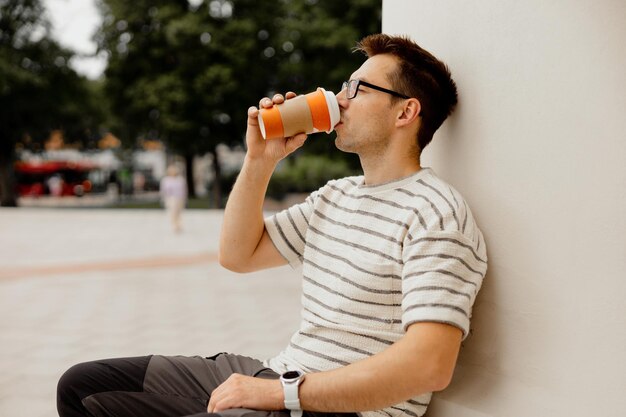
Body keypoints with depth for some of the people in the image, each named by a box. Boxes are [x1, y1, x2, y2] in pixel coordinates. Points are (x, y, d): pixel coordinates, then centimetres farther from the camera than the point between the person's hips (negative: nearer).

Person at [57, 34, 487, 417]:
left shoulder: (435, 215, -15)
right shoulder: (336, 195, 13)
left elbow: (430, 365, -25)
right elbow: (238, 255, 17)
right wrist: (260, 160, 4)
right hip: (275, 377, 9)